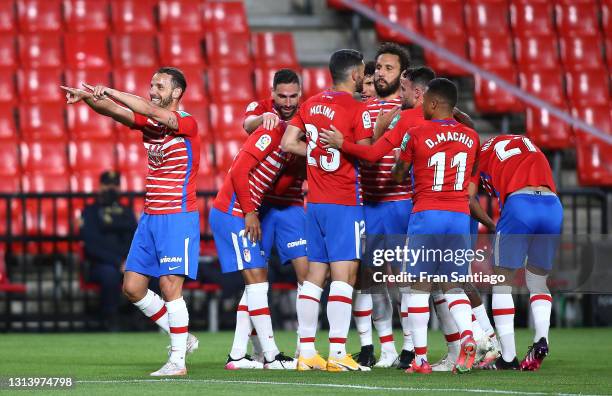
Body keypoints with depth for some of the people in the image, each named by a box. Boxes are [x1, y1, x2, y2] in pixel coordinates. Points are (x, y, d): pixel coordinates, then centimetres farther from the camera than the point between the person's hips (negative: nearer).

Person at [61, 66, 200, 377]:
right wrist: (87, 97, -24)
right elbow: (113, 111, -4)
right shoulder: (148, 121, 9)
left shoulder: (187, 123, -12)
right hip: (150, 217, 8)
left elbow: (148, 111, -28)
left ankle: (178, 360, -4)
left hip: (178, 217, -8)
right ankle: (181, 338, 20)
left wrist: (108, 91, -27)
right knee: (132, 287, 6)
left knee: (170, 286, -12)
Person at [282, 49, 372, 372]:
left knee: (314, 275, 10)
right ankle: (337, 354, -12)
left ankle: (306, 352, 10)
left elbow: (288, 143, 10)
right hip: (344, 203, -7)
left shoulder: (312, 104, 9)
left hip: (315, 201, 7)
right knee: (344, 275, -7)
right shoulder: (357, 110, -10)